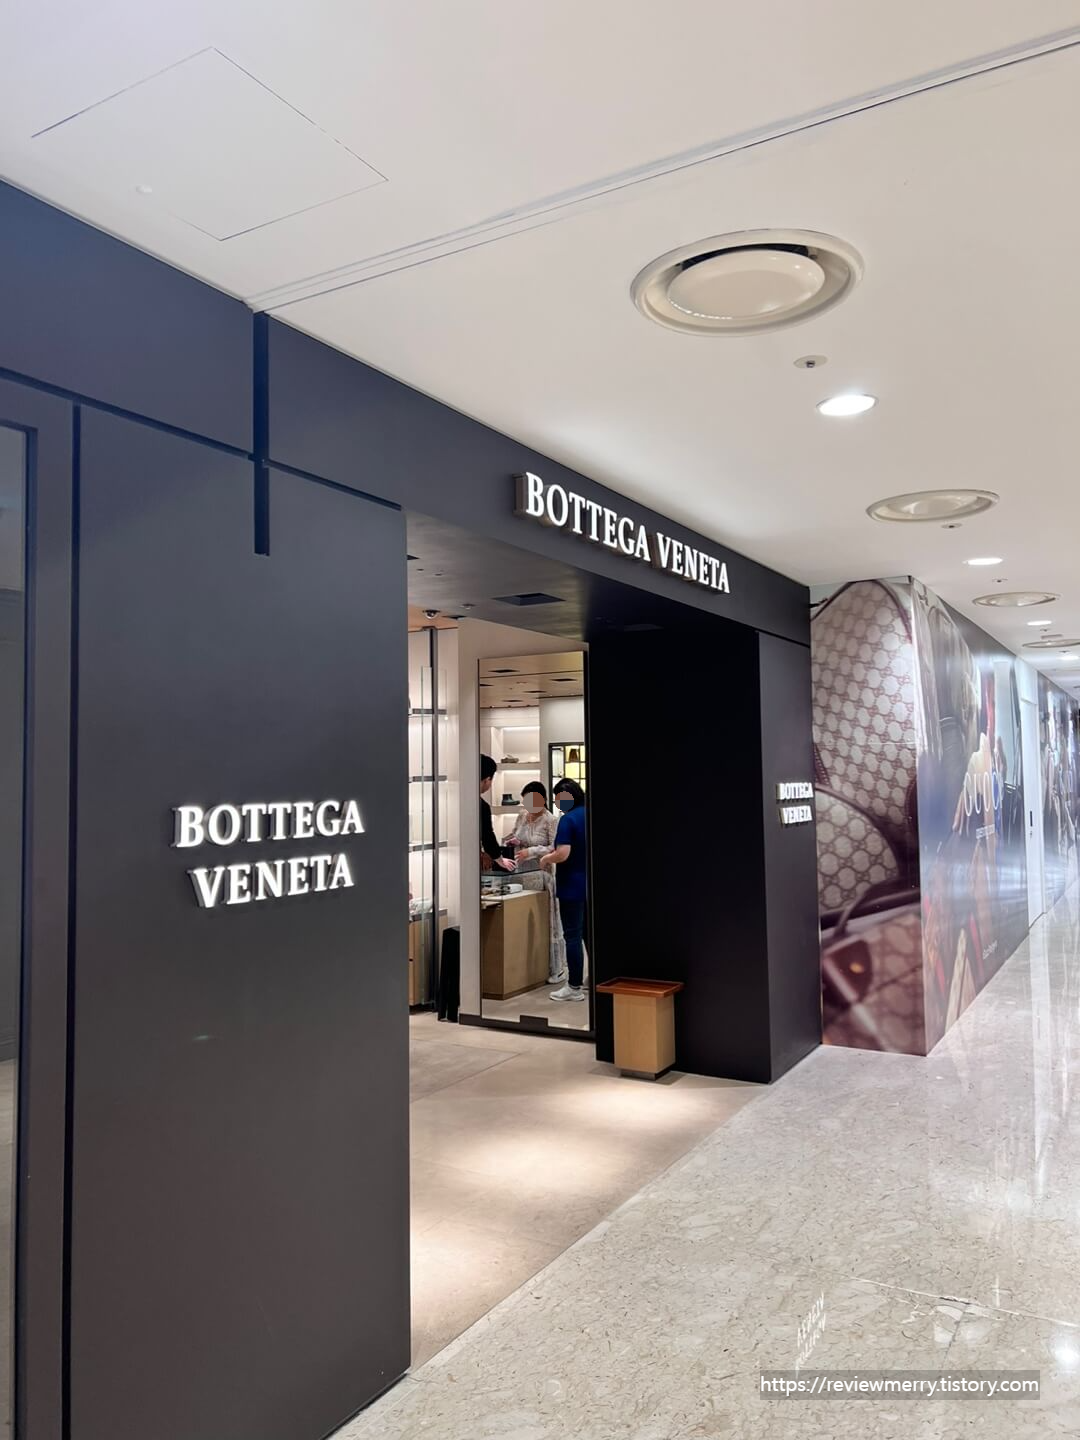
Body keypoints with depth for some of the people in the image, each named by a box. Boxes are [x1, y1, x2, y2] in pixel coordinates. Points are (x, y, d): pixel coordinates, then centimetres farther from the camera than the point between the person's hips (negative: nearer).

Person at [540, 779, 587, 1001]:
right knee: (589, 932, 16)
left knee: (572, 936, -1)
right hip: (590, 885, 8)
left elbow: (563, 854, -25)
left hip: (572, 887, -7)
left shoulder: (568, 820, -17)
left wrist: (546, 859, -5)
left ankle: (574, 987, 4)